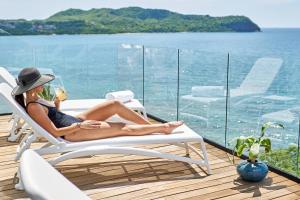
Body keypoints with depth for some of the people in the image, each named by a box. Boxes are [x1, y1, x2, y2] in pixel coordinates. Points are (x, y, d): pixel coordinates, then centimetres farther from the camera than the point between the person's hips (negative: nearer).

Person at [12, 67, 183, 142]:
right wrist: (79, 126, -22)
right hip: (73, 132, -9)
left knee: (115, 104, -2)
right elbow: (55, 132, -22)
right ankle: (163, 127, 4)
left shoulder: (34, 99, 9)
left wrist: (57, 103, 0)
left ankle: (153, 125, 6)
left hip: (76, 120, 9)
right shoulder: (33, 107, -19)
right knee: (124, 128, -10)